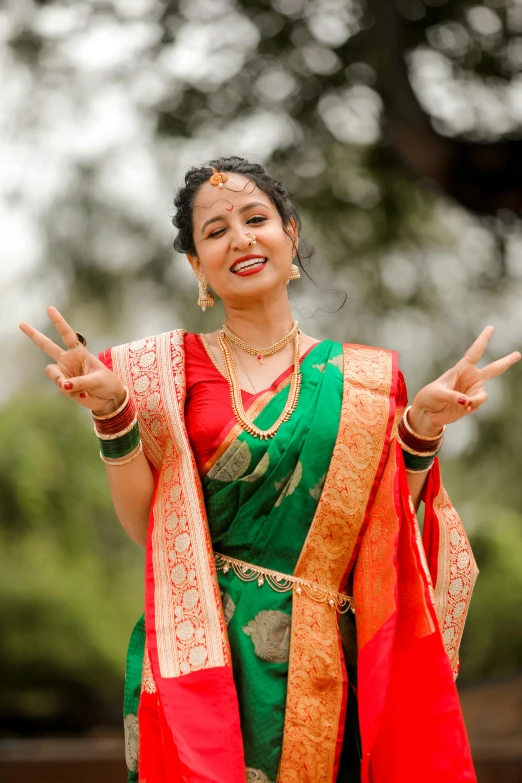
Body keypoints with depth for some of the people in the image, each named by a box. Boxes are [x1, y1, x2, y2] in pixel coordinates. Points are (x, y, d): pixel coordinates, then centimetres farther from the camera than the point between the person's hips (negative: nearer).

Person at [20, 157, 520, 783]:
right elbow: (145, 525, -4)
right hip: (202, 661, -1)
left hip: (326, 667, 2)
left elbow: (384, 531, 4)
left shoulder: (361, 378, 6)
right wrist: (113, 416, -15)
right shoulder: (169, 368, 2)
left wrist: (420, 431, -8)